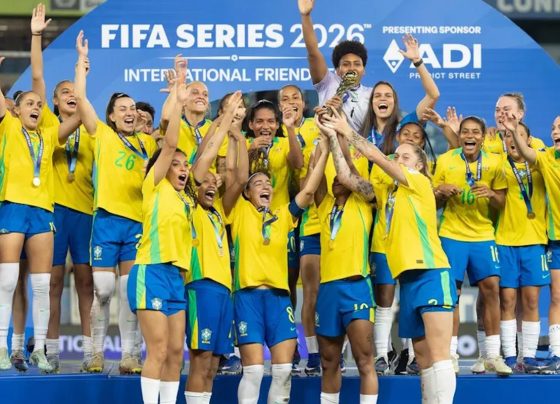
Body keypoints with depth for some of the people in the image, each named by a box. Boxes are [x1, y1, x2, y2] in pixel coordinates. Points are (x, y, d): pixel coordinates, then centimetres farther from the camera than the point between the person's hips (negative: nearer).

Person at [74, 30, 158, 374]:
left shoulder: (147, 143, 14)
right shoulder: (103, 134, 5)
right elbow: (80, 97, 1)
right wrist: (83, 58, 3)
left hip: (138, 221, 3)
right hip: (107, 219, -3)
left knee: (130, 291, 3)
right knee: (104, 288, -4)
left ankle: (129, 355, 4)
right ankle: (98, 353, 5)